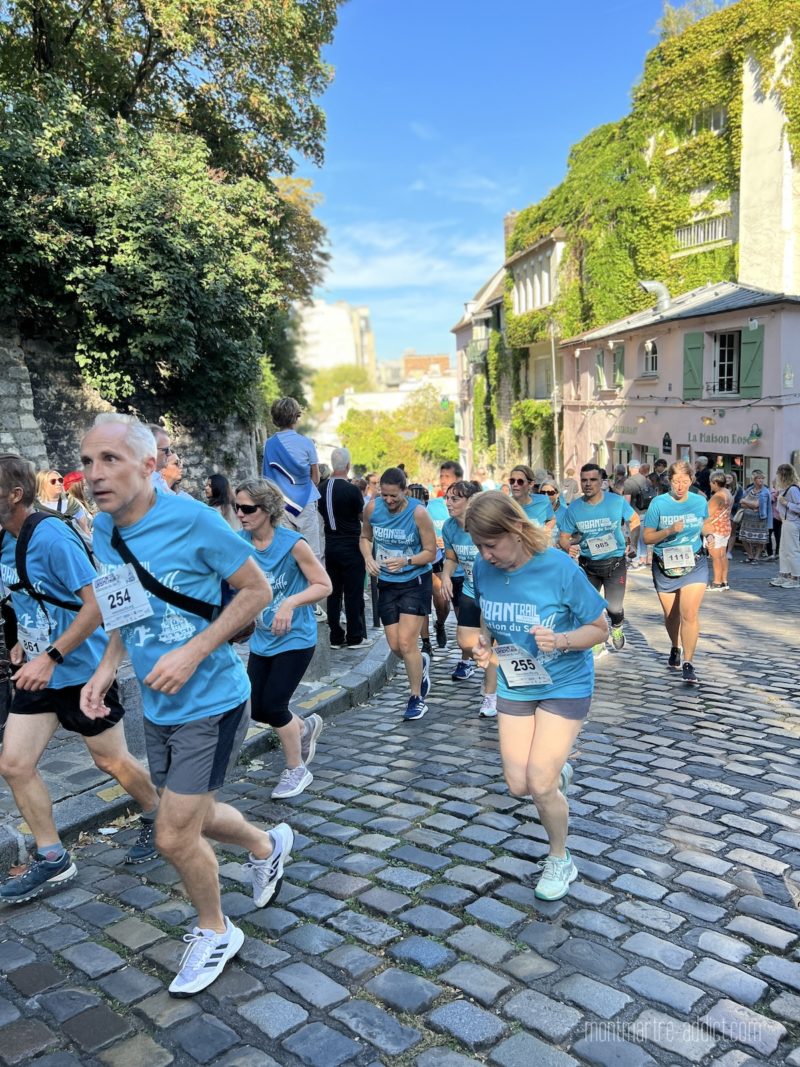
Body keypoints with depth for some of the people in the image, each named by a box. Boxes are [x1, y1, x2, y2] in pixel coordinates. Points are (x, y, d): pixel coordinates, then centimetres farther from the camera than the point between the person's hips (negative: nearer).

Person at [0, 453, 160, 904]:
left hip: (81, 669, -8)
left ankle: (156, 818, 34)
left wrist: (50, 657, -26)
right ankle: (53, 860, 18)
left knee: (112, 760, 7)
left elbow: (97, 604, -25)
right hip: (38, 672, 8)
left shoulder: (52, 537, -22)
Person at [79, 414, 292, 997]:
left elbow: (258, 590, -15)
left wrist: (193, 652, -23)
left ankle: (215, 932, 30)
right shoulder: (103, 531, 0)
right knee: (193, 817, 22)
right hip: (158, 706, 7)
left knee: (175, 836, 1)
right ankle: (269, 844, 52)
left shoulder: (193, 520, -21)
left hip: (209, 702, -7)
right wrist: (107, 667, -1)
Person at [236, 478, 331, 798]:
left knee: (272, 706, -6)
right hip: (262, 639, 5)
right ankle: (305, 727, 39)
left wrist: (290, 603, -28)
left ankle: (297, 770, 19)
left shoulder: (292, 543, -19)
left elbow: (324, 585, -15)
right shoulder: (239, 541, -5)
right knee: (257, 709, 7)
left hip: (295, 639, -5)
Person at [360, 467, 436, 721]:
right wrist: (368, 558, -9)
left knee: (406, 643, -10)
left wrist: (406, 561, -27)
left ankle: (417, 697, 10)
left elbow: (431, 552, -11)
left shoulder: (418, 513, -17)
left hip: (415, 582, -4)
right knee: (395, 646, 8)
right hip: (387, 583, 5)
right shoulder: (372, 508, -6)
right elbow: (365, 537, 11)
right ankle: (421, 662, 42)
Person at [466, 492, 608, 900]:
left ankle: (560, 860, 23)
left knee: (539, 785, -7)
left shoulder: (560, 569, -24)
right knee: (518, 786, 3)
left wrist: (560, 640, -32)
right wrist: (484, 644, -12)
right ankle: (558, 772, 39)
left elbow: (600, 628, -14)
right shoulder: (483, 569, -11)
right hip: (514, 684, 4)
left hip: (565, 684, -4)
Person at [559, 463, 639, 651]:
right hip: (587, 564, 2)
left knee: (614, 607, -5)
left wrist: (631, 542, -3)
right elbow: (564, 537, -1)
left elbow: (634, 520, 7)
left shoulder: (617, 501, -10)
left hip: (615, 562, -2)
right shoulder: (574, 508, -7)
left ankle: (617, 628, 32)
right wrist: (568, 546, -22)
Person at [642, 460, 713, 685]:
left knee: (690, 614, -14)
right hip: (664, 566, 0)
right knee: (671, 615, 15)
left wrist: (706, 530, -3)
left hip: (694, 565, 0)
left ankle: (688, 663, -6)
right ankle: (675, 648, 43)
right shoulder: (658, 504, -7)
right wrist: (669, 531, -22)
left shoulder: (700, 502, -1)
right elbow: (647, 537, -6)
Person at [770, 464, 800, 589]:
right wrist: (778, 498, 9)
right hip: (786, 522, 10)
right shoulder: (785, 489, 12)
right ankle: (784, 576, 22)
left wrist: (785, 503, -20)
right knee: (783, 550, 14)